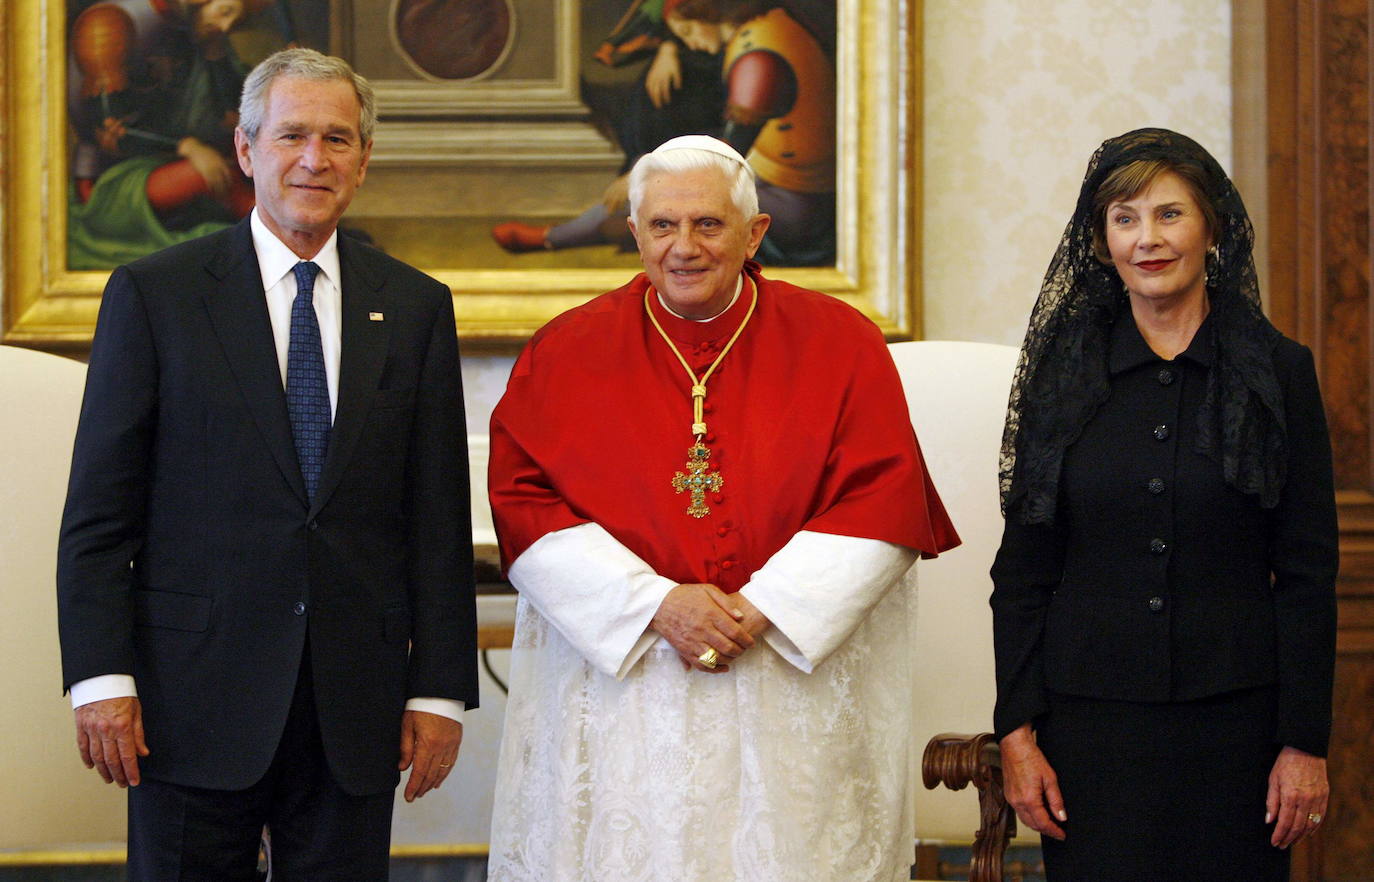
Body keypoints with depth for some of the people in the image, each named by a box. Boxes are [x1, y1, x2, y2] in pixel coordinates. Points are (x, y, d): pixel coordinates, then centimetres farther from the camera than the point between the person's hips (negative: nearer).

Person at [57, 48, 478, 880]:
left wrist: (441, 689, 2)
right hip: (195, 700, -2)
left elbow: (440, 519, 6)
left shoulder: (416, 307, 8)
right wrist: (101, 677, -9)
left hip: (356, 706, 2)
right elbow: (99, 509, -1)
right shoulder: (154, 294, 1)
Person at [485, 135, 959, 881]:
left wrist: (761, 608, -13)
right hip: (616, 690, 0)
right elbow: (523, 503, -4)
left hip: (799, 675, 0)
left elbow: (885, 500, -4)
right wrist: (656, 603, -14)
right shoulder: (565, 352, 4)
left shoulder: (840, 344, 3)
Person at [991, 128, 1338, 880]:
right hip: (1091, 713, 1)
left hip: (1234, 712, 0)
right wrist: (1017, 730, -3)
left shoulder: (1278, 371, 1)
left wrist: (1306, 741, -5)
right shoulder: (1063, 369, 4)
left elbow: (1307, 574, 0)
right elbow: (1022, 569, 4)